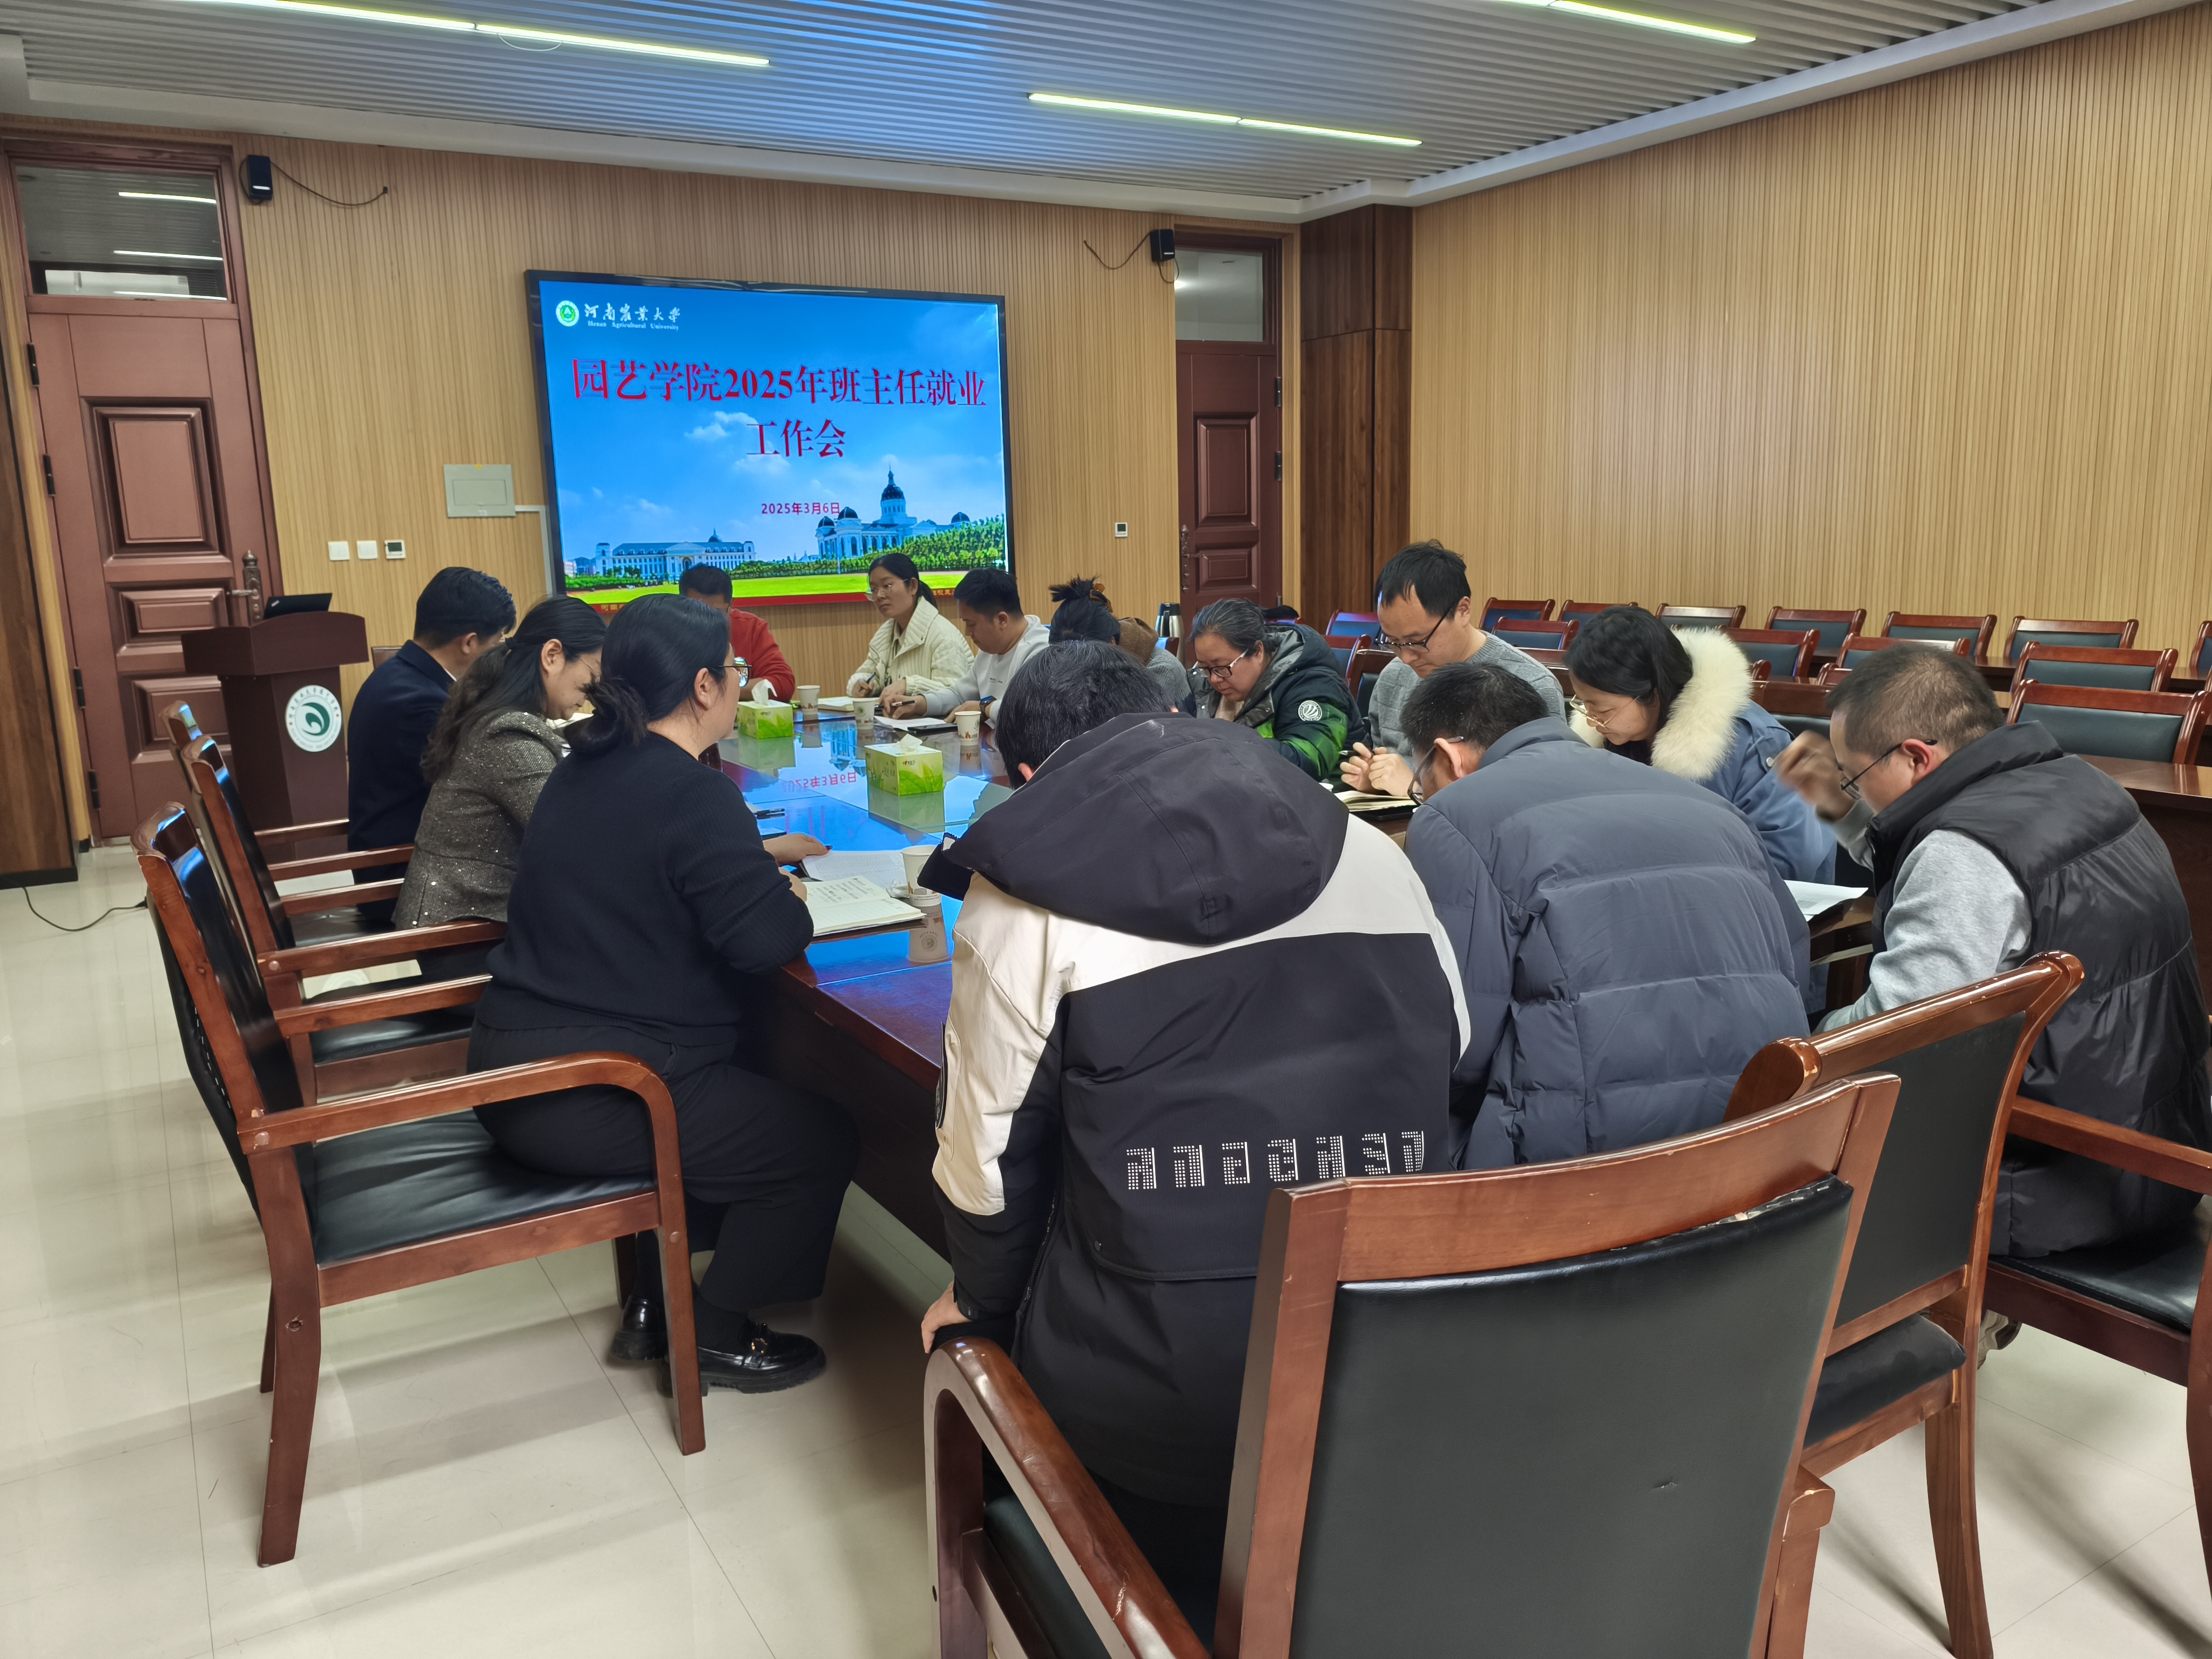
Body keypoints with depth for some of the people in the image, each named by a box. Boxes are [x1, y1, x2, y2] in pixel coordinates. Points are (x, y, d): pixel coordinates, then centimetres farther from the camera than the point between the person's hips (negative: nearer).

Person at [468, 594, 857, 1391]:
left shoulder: (581, 772, 10)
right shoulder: (695, 795, -18)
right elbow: (767, 938, -25)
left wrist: (753, 859, 18)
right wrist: (788, 895, -3)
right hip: (585, 1101, -10)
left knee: (740, 1094, 28)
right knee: (821, 1140, 3)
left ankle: (656, 1302, 29)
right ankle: (716, 1335, 15)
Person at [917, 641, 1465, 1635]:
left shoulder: (1027, 890, -6)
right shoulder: (1363, 848, 6)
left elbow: (990, 1150, 0)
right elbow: (1446, 1059, 13)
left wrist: (976, 1299, 20)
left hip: (1158, 1371, -3)